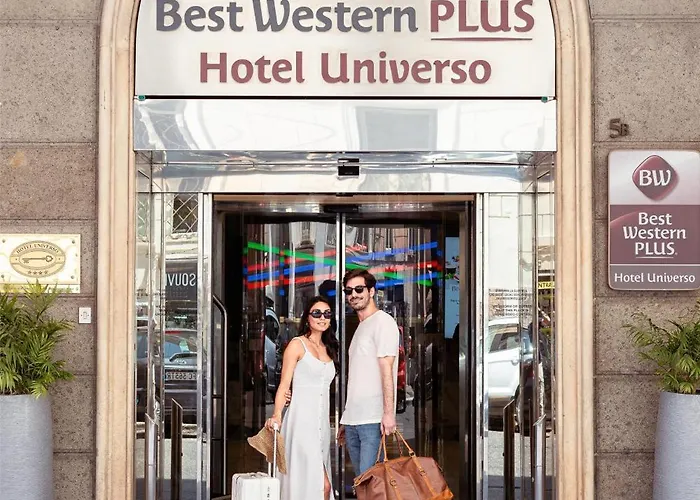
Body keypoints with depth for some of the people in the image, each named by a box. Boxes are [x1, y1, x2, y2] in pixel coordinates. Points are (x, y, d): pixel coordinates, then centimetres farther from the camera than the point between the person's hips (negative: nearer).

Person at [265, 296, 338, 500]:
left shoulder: (328, 349, 18)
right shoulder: (297, 345, -1)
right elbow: (284, 385, -6)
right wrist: (276, 415, -20)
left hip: (322, 422, 7)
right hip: (302, 420, -7)